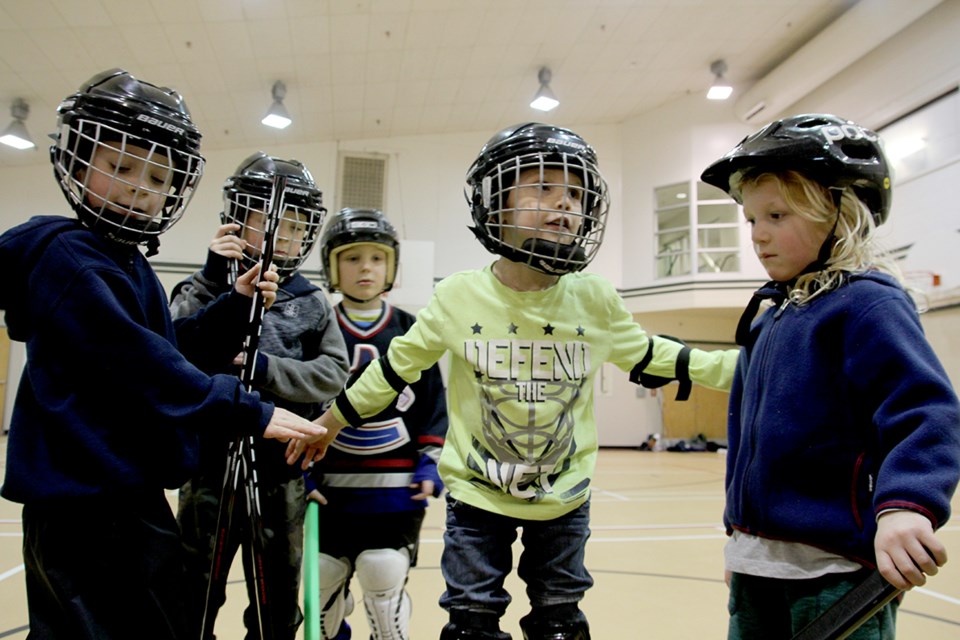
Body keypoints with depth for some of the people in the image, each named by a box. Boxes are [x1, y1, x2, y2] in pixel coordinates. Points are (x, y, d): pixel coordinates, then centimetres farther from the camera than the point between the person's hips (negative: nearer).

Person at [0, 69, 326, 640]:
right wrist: (249, 413, -23)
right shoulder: (68, 255, -15)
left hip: (130, 497, 10)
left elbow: (170, 348, 17)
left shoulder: (130, 266, 14)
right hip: (86, 508, -10)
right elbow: (135, 363, -24)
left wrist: (234, 306, 4)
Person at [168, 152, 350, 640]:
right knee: (194, 600, 11)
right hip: (212, 466, -1)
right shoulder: (206, 287, 0)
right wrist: (213, 279, -19)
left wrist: (265, 367, -18)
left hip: (280, 475, 2)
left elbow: (332, 374, -6)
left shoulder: (312, 303, 4)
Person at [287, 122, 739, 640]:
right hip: (476, 496, -1)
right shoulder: (458, 298, -13)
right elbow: (399, 363, 0)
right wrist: (331, 420, 7)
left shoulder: (595, 303, -9)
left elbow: (651, 358, 5)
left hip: (564, 500, 2)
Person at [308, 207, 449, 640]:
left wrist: (430, 463, 0)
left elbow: (434, 404, 7)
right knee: (325, 581, 10)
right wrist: (300, 469, -2)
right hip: (332, 485, 1)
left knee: (385, 580, -3)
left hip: (398, 489, -1)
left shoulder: (411, 333, 5)